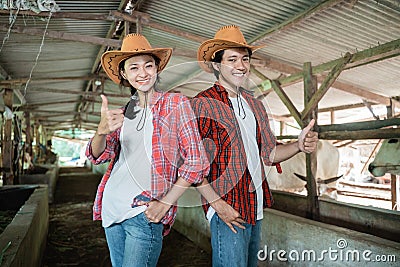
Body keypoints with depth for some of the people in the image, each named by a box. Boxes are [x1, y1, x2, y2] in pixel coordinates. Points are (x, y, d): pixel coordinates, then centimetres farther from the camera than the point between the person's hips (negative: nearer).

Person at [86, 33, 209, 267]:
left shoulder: (176, 103, -4)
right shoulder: (125, 112, 12)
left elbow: (196, 162, -8)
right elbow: (98, 155, 2)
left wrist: (165, 203, -12)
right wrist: (102, 130, -20)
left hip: (144, 213, -6)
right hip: (112, 208, 6)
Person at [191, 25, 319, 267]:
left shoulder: (255, 104, 11)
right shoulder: (202, 104, -11)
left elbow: (268, 154, 12)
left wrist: (299, 146, -5)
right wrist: (217, 203, -19)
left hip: (256, 208, 8)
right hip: (227, 211, -7)